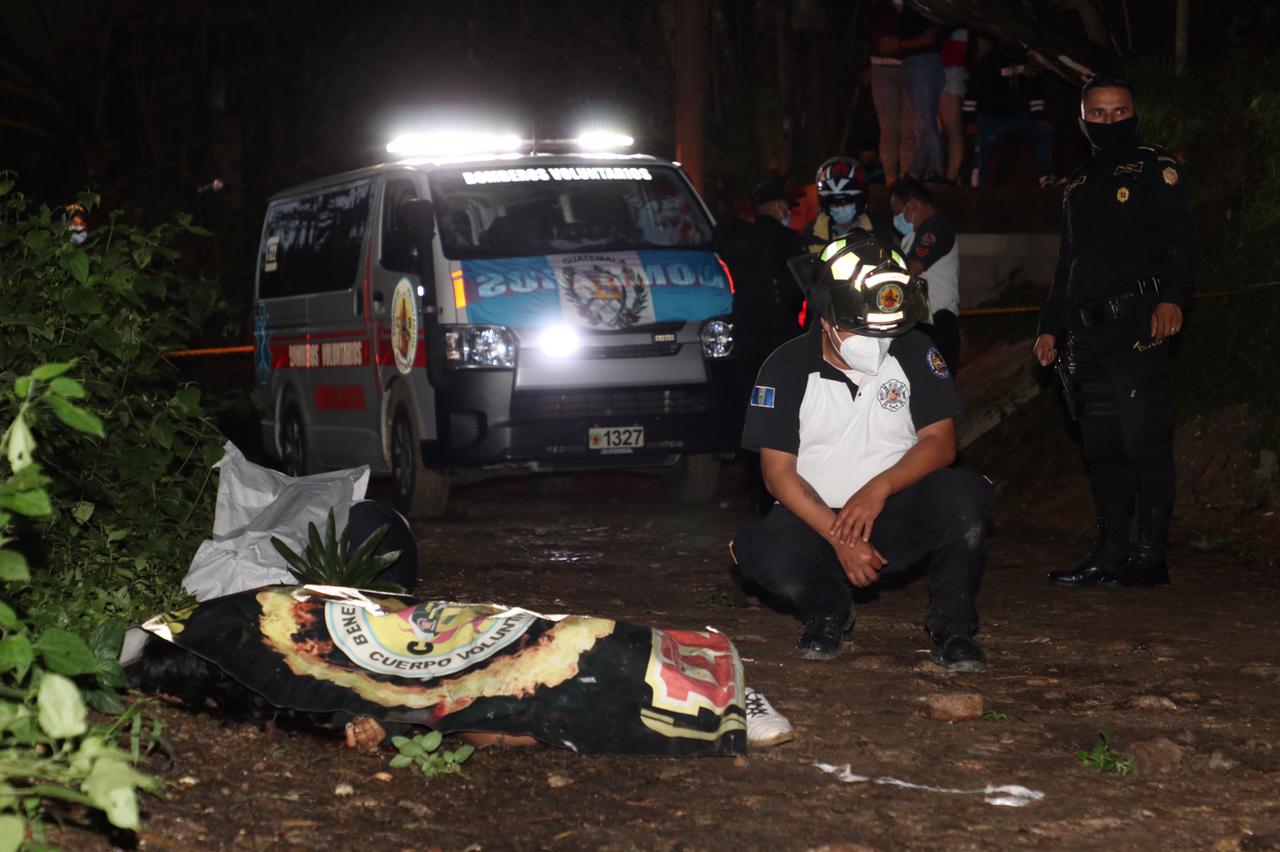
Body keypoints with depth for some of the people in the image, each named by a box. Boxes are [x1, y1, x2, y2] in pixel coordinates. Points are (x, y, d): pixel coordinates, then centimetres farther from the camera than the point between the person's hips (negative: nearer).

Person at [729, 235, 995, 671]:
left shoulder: (914, 353, -3)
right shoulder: (787, 367, -7)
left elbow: (940, 441, -7)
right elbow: (779, 472, -10)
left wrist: (879, 488, -25)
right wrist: (839, 538, -22)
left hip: (899, 512, 1)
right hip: (817, 516, -1)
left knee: (961, 495, -31)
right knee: (770, 558, -35)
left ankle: (952, 628, -9)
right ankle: (829, 612, 3)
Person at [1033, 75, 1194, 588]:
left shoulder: (1155, 169, 3)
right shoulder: (1078, 184, 23)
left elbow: (1179, 241, -7)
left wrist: (1172, 298, -23)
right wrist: (1050, 326, 22)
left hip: (1137, 326, -7)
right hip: (1087, 331, 7)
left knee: (1144, 441, -8)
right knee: (1102, 446, 6)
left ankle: (1151, 556, -6)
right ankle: (1110, 555, 10)